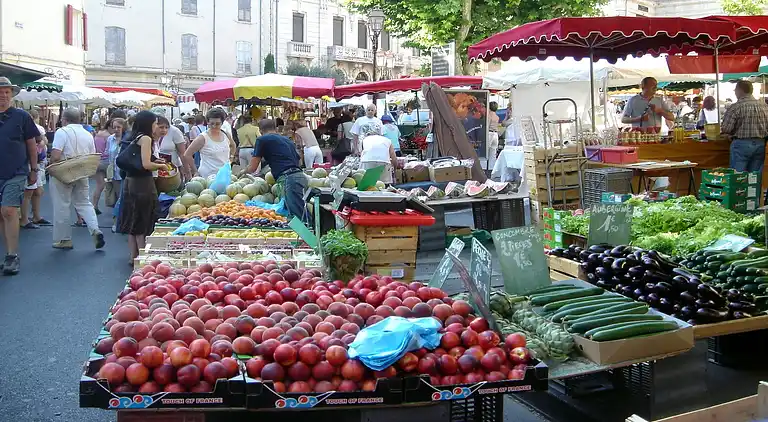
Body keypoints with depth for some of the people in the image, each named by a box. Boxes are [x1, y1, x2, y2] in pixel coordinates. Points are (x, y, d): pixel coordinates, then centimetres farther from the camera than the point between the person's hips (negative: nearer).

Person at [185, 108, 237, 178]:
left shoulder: (226, 135, 6)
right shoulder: (203, 138, -9)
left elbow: (233, 146, 29)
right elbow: (187, 155, -8)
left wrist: (231, 157, 16)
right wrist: (195, 172, -8)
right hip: (208, 176, -5)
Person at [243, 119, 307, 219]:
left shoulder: (262, 139, 8)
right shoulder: (287, 140, 27)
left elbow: (252, 168, 9)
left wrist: (244, 171, 32)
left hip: (289, 179, -8)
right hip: (301, 176, 8)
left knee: (297, 217, -13)